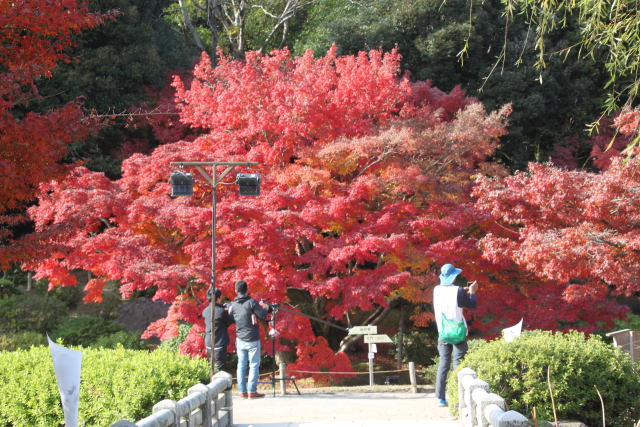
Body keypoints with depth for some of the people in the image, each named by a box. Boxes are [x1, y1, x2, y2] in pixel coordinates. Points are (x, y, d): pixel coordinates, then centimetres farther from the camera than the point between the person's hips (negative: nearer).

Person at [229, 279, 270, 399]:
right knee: (254, 365, 1)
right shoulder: (251, 302, -12)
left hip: (240, 340, 5)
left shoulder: (234, 305, 3)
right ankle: (252, 391, -3)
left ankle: (242, 391, 7)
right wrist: (266, 308, 7)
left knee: (241, 366, 8)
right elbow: (262, 316, -13)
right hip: (252, 340, -5)